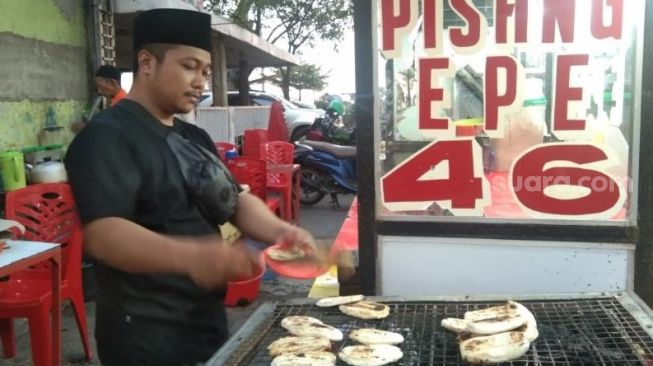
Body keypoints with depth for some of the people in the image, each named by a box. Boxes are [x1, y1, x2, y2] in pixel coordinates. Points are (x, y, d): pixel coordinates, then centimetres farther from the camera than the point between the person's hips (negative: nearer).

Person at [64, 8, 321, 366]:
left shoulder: (194, 137, 11)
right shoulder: (107, 136, -16)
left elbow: (236, 202, 10)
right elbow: (102, 234, -28)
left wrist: (279, 231, -11)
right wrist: (190, 256, -44)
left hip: (208, 322, 8)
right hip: (147, 337, -8)